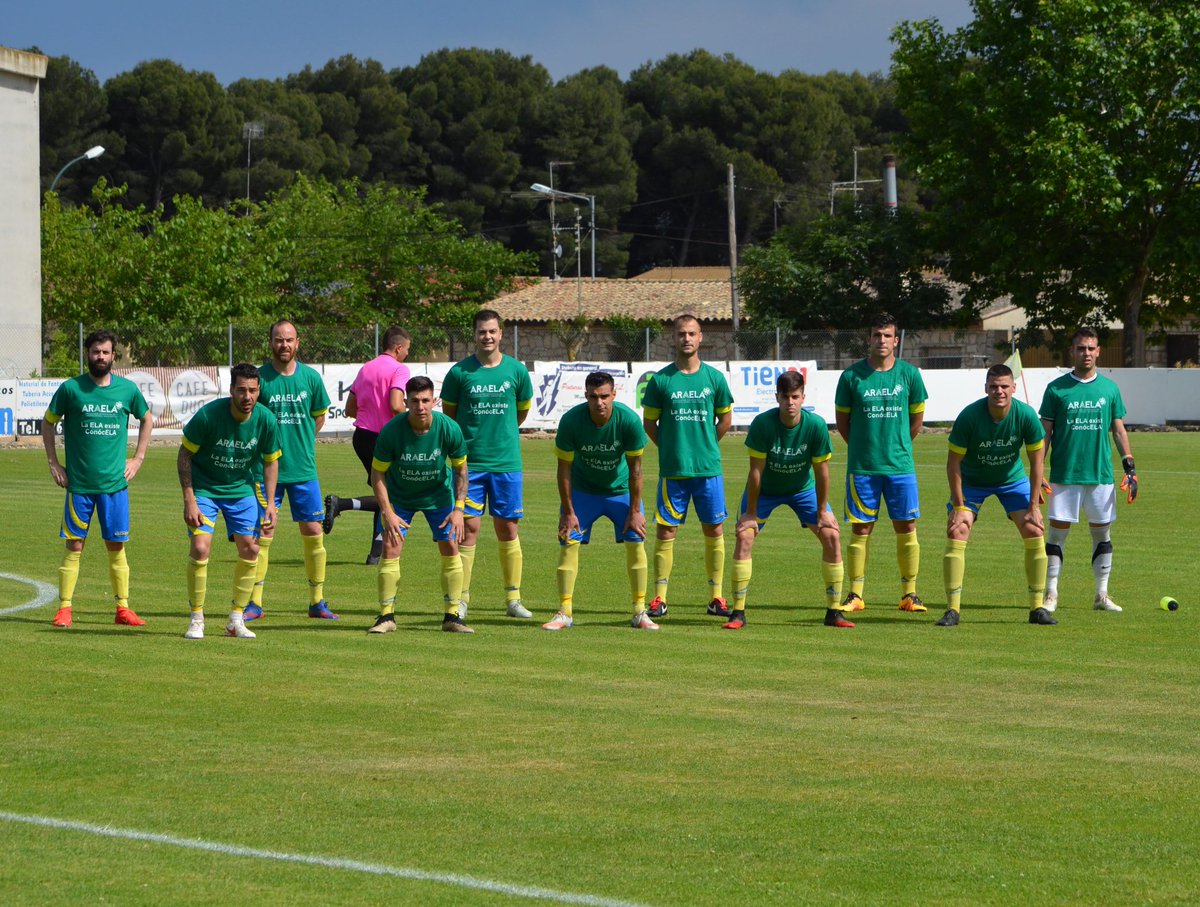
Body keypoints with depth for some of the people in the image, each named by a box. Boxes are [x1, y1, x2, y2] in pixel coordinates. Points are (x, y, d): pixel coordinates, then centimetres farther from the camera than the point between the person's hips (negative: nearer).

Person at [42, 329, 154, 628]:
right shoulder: (70, 388, -4)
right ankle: (64, 608, 4)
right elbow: (48, 423, 9)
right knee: (74, 546, -1)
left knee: (116, 546, 4)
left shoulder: (127, 389, 2)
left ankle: (123, 607, 11)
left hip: (115, 483, 1)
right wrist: (53, 463, 3)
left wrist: (137, 459, 12)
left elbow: (147, 420, 19)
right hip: (79, 483, -1)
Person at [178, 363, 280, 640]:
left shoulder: (266, 420, -15)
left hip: (241, 488, 4)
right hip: (204, 487, -3)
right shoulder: (208, 415, -25)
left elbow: (271, 461, 2)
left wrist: (270, 503, -5)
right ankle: (196, 620, -2)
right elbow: (185, 454, -13)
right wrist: (189, 500, -17)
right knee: (200, 547, -16)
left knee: (250, 549, -2)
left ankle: (236, 619, 13)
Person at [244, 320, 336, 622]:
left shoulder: (311, 377, 2)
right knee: (263, 533, -3)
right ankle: (255, 603, 4)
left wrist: (301, 443, 11)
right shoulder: (259, 378, -6)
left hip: (303, 469, 2)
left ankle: (317, 601, 12)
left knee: (313, 532, 3)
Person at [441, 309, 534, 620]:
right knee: (468, 528, -3)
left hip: (506, 462, 2)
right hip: (469, 462, -2)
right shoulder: (460, 372, -3)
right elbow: (448, 414, 9)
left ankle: (513, 598, 11)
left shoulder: (516, 370, 2)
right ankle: (462, 599, 2)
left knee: (508, 527, 4)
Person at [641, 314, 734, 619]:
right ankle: (660, 597, 3)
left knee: (714, 530, 3)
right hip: (672, 469, -1)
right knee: (665, 530, -2)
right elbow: (649, 422, 7)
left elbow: (725, 418, 13)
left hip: (709, 468, 1)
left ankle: (716, 596, 11)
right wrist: (671, 448, 5)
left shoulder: (714, 378, 3)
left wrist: (706, 446, 9)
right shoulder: (661, 379, -1)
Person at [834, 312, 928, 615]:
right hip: (862, 466, -1)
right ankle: (855, 595, 7)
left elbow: (917, 418, 12)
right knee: (861, 529, 1)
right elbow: (842, 421, 8)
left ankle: (909, 593, 8)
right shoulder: (852, 376, -2)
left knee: (906, 527, 0)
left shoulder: (909, 374, 1)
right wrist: (864, 447, 9)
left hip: (900, 464, 1)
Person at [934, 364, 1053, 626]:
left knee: (1034, 532, -10)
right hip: (972, 481, -2)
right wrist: (959, 507, -21)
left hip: (1013, 479, 2)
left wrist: (1034, 507, -13)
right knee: (956, 533, -17)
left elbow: (1036, 461, -12)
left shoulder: (1026, 415, -22)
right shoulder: (969, 416, -27)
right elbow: (954, 462, -19)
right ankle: (952, 610, -11)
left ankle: (1037, 607, 2)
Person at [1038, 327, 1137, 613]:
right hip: (1064, 475, -2)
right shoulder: (1057, 389, 2)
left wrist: (1130, 467, 5)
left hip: (1101, 475, 2)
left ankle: (1102, 595, 12)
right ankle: (1051, 594, 4)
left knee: (1102, 534, 5)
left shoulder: (1109, 388, 8)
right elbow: (1045, 432, 4)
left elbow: (1119, 430, 13)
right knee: (1057, 533, -2)